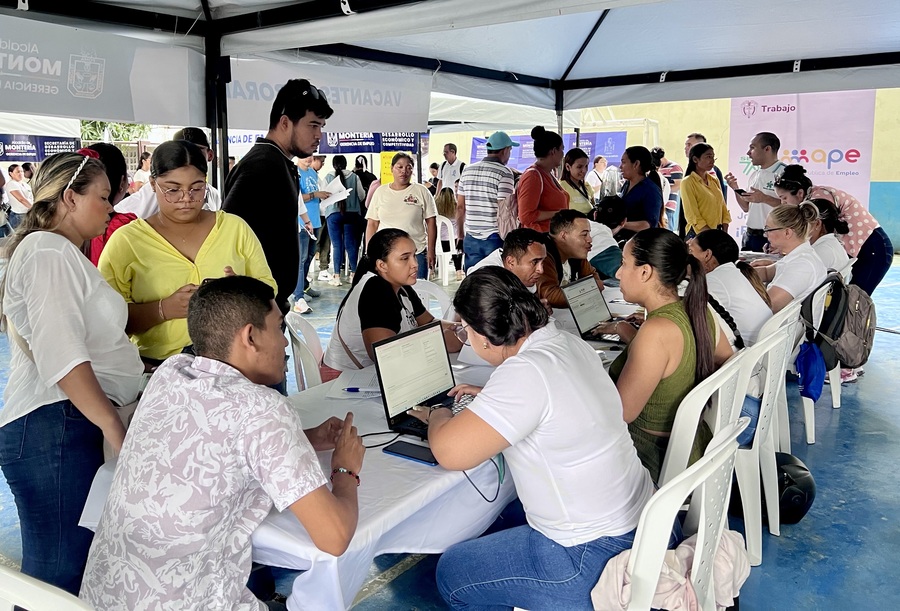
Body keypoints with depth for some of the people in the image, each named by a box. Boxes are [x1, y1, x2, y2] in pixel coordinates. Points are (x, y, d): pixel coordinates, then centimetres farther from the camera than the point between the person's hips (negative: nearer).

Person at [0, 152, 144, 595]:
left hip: (71, 425, 10)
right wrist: (113, 426, -22)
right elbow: (60, 351, -20)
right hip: (57, 428, -10)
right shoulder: (49, 251, -9)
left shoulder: (62, 253, 23)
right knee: (60, 577, -5)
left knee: (75, 566, 10)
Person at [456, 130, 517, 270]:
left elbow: (460, 207, 11)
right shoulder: (504, 172, -8)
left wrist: (460, 235, 18)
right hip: (495, 238, -5)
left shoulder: (467, 171, 10)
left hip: (471, 238, 5)